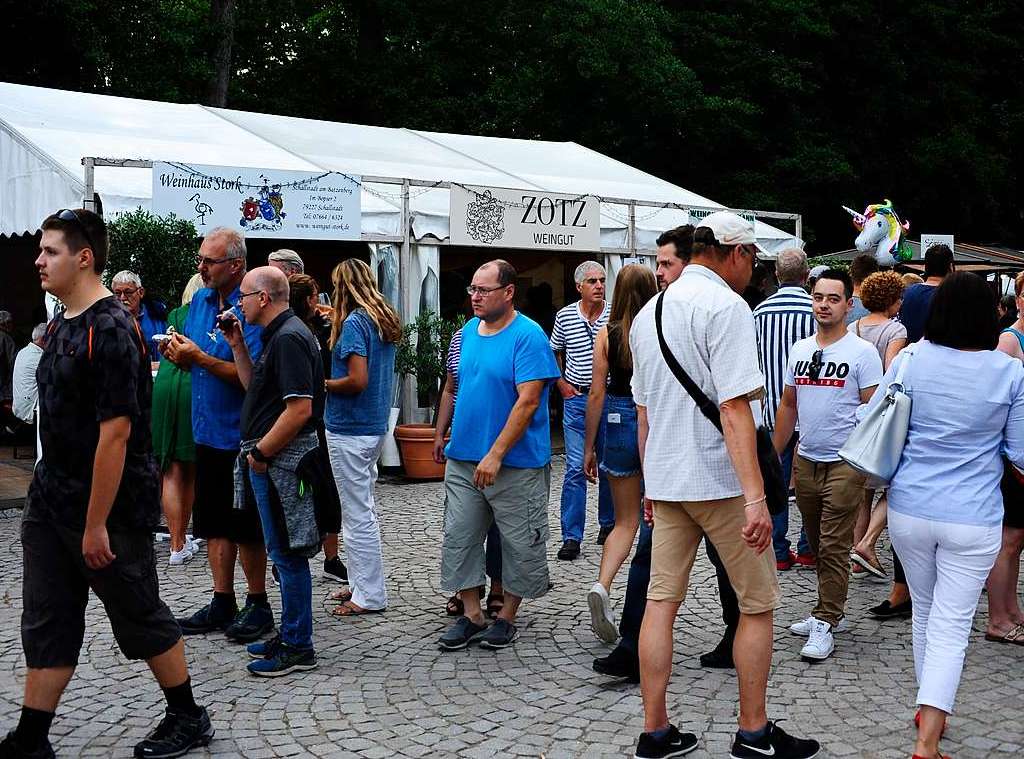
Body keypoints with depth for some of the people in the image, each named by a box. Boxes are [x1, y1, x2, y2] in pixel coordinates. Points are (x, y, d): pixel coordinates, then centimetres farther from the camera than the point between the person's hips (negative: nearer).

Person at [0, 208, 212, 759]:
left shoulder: (110, 331, -20)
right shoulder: (62, 325, 9)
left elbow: (115, 432, -24)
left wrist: (96, 524, -23)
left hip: (108, 506, -8)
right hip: (51, 501, 9)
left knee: (141, 617, 6)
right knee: (45, 624, 11)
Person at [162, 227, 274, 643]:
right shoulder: (199, 301, 9)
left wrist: (199, 357, -23)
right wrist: (178, 355, -5)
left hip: (242, 434, -8)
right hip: (207, 432, 8)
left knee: (247, 526, 2)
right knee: (213, 521, 13)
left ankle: (258, 605, 16)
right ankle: (222, 604, 23)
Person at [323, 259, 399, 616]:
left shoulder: (354, 322, -16)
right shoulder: (384, 320, 9)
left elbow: (357, 381, -24)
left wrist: (322, 384, -7)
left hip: (349, 430, -9)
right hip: (375, 426, 9)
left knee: (357, 514, -1)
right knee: (364, 509, 17)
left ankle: (369, 595, 6)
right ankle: (362, 582, 27)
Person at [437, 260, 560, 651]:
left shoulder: (528, 336, -14)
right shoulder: (468, 331, 9)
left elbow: (528, 402, -19)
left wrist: (496, 454, -22)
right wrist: (447, 439, 17)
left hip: (515, 463, -6)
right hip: (463, 459, 7)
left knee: (520, 544, 5)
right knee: (458, 538, 7)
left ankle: (506, 617, 21)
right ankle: (472, 616, 19)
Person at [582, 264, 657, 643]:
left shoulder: (607, 335, -3)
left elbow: (597, 394, -4)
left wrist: (589, 447, 3)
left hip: (618, 425, 1)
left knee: (626, 520, 10)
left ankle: (602, 585, -12)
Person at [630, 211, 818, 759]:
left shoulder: (648, 313, 13)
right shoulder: (725, 305, -12)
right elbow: (734, 407, -21)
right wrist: (755, 497, -24)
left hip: (665, 478, 7)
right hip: (719, 478, -7)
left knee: (661, 601, 8)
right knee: (757, 605, 6)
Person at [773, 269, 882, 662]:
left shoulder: (862, 352, -6)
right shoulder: (799, 349, 10)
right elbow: (788, 405, 16)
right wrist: (773, 455, 14)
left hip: (844, 464, -6)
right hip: (805, 461, 6)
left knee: (833, 548, -4)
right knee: (817, 544, 14)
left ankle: (825, 623, 2)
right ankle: (829, 610, 28)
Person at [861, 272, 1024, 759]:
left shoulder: (910, 360, -6)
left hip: (909, 510, 2)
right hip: (973, 519, -2)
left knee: (926, 611, 21)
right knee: (951, 628, 3)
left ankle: (930, 711, 38)